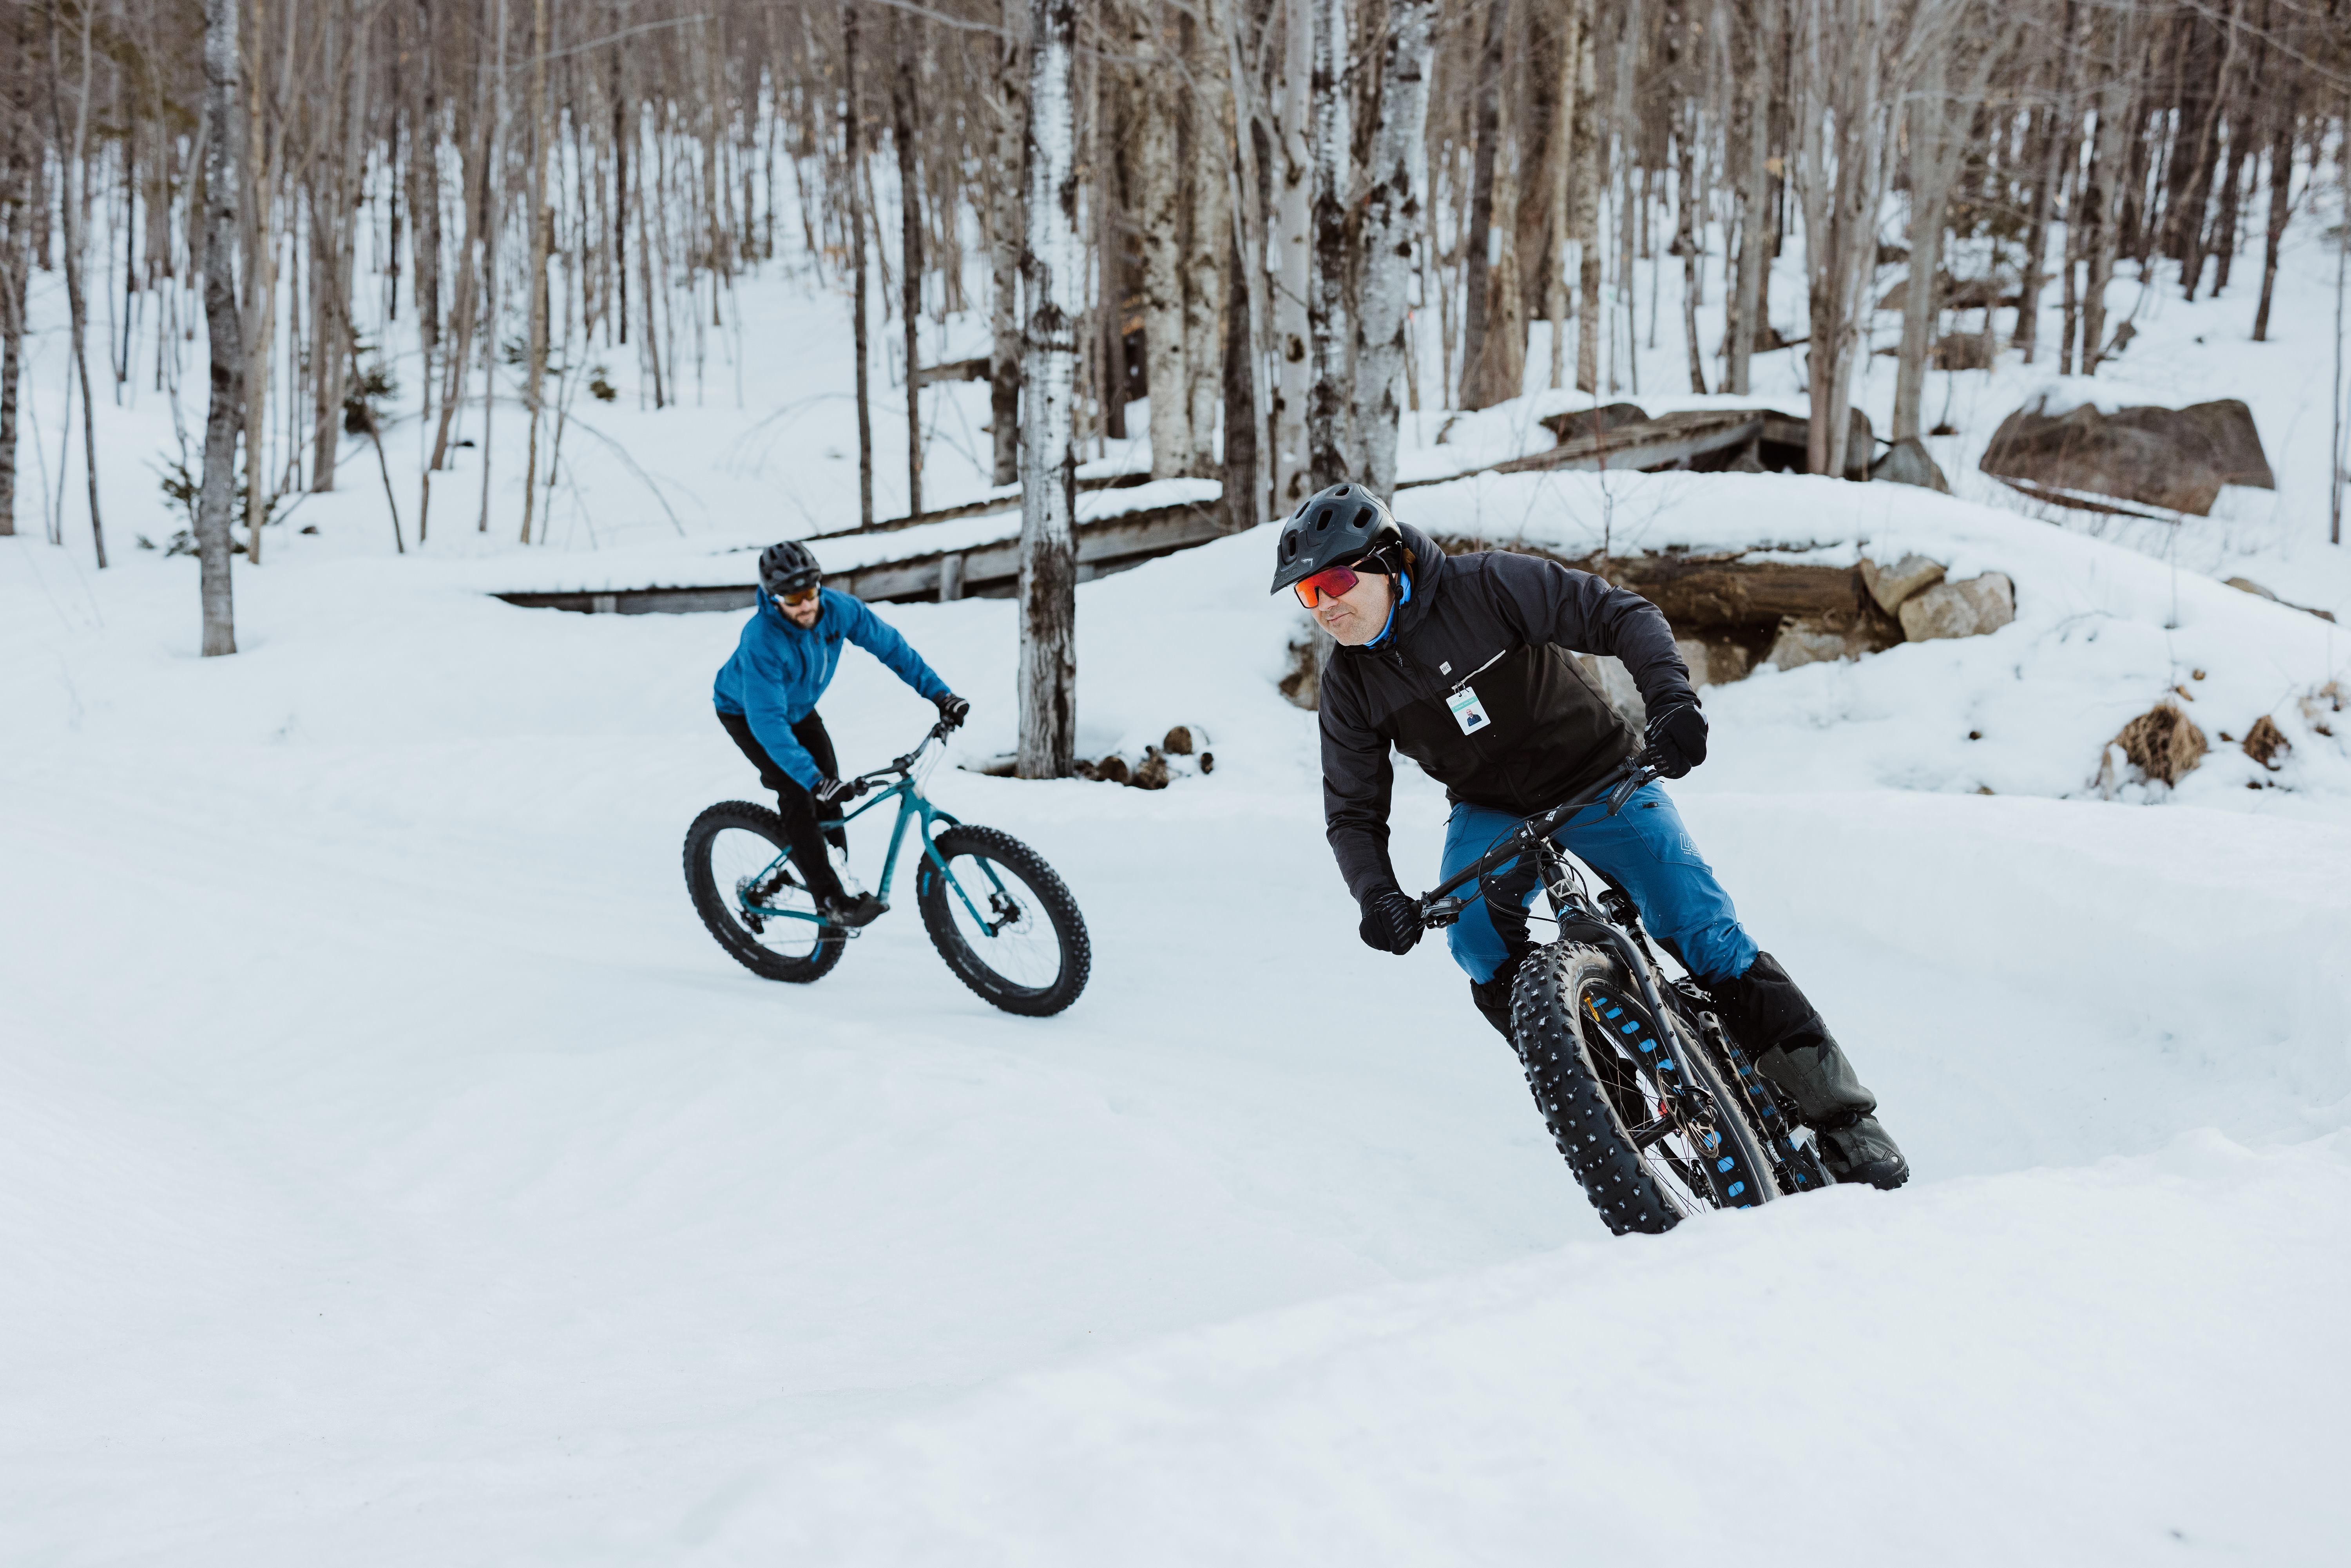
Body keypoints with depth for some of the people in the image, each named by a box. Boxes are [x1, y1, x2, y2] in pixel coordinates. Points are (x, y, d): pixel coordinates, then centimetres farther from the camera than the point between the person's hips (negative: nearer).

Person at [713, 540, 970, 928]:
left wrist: (939, 693, -18)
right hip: (746, 712, -6)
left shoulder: (838, 609, -27)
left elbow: (890, 646, -14)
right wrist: (812, 778, -50)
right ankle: (831, 901, -19)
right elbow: (768, 722, -44)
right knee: (799, 792, -20)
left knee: (828, 788, -4)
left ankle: (837, 869, 17)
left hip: (798, 706, 6)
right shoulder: (762, 641, -41)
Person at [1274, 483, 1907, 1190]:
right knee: (1474, 930, -28)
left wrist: (1671, 698, -36)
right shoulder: (1349, 683, -8)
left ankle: (1840, 1114, -6)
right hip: (1492, 812, 3)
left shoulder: (1484, 587, -21)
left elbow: (1622, 615, -20)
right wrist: (1377, 895, -21)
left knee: (1705, 933, -15)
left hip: (1598, 781, -3)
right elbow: (1353, 813, -3)